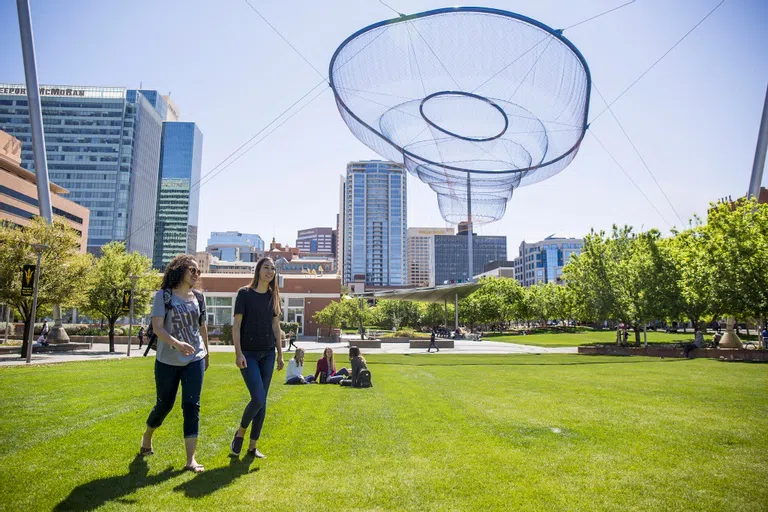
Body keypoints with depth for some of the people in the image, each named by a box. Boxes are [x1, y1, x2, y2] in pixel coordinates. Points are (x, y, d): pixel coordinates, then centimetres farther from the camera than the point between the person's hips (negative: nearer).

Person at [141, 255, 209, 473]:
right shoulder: (164, 296, -6)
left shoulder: (199, 298, 6)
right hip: (167, 361, -2)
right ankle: (147, 435, 45)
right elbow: (157, 327, -16)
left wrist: (206, 354, 22)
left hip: (195, 360, 2)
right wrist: (176, 344, -32)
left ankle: (191, 459, -1)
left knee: (192, 406, -4)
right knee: (164, 404, 12)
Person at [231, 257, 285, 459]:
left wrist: (280, 354, 10)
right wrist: (238, 353, -14)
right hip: (248, 353, -5)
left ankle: (252, 446, 18)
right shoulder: (244, 293, -5)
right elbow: (236, 325, -7)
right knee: (258, 398, -12)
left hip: (268, 353, 5)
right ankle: (240, 433, 15)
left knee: (262, 401, 6)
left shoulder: (273, 296, 9)